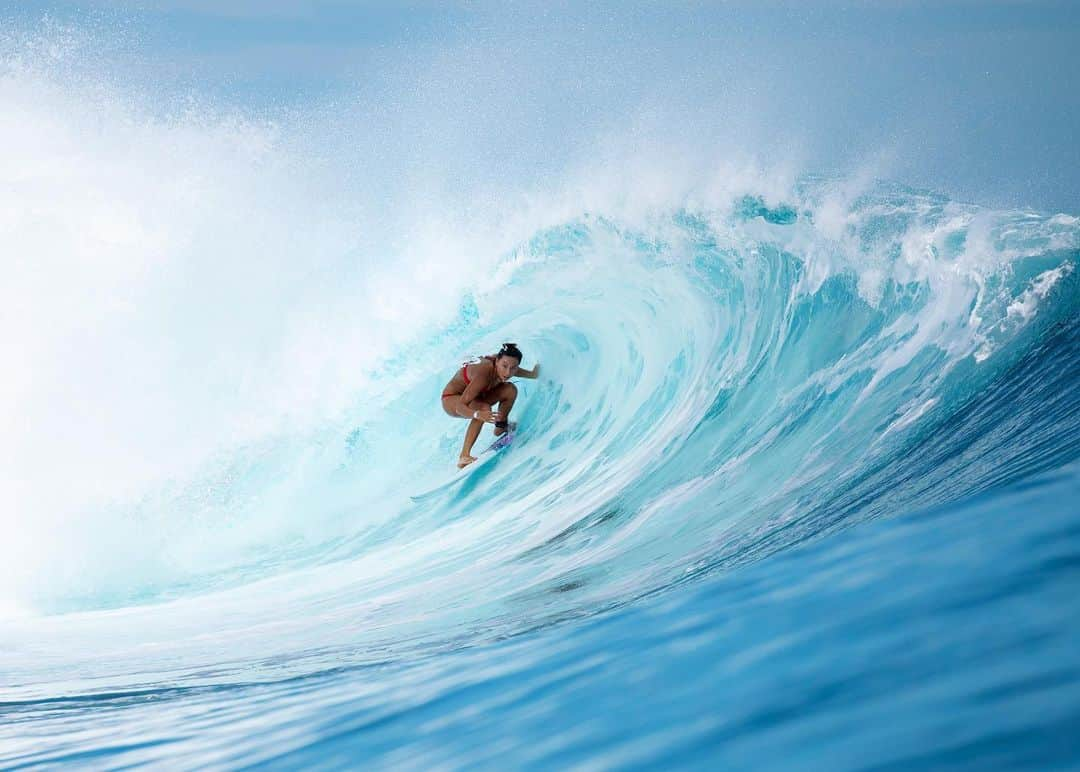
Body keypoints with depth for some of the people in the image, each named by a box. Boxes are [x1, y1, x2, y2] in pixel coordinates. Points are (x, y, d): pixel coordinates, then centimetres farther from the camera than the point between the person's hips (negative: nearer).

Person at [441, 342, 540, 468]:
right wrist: (478, 415, -58)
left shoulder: (501, 364, -17)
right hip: (451, 400, -8)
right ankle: (464, 457, -35)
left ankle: (501, 427, 15)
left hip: (473, 397, 8)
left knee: (510, 390, -7)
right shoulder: (484, 374, -39)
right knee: (484, 408, -36)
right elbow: (460, 407, -43)